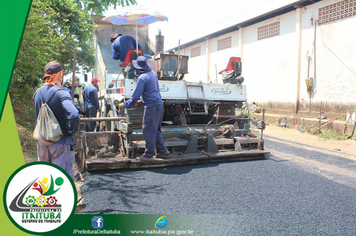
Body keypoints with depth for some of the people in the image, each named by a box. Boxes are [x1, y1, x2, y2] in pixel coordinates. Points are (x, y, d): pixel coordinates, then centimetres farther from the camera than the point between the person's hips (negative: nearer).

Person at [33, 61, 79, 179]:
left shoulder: (37, 93, 5)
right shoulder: (61, 93, -16)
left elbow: (38, 115, 16)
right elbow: (73, 114, -28)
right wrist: (70, 132, -16)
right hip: (60, 143, -6)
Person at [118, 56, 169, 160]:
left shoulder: (142, 78, -14)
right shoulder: (153, 74, 13)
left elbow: (136, 95, -13)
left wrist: (125, 105, -1)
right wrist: (142, 100, 30)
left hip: (152, 106, -9)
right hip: (159, 105, 9)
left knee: (148, 131, -1)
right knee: (156, 130, 17)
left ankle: (148, 154, 6)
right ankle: (162, 150, 20)